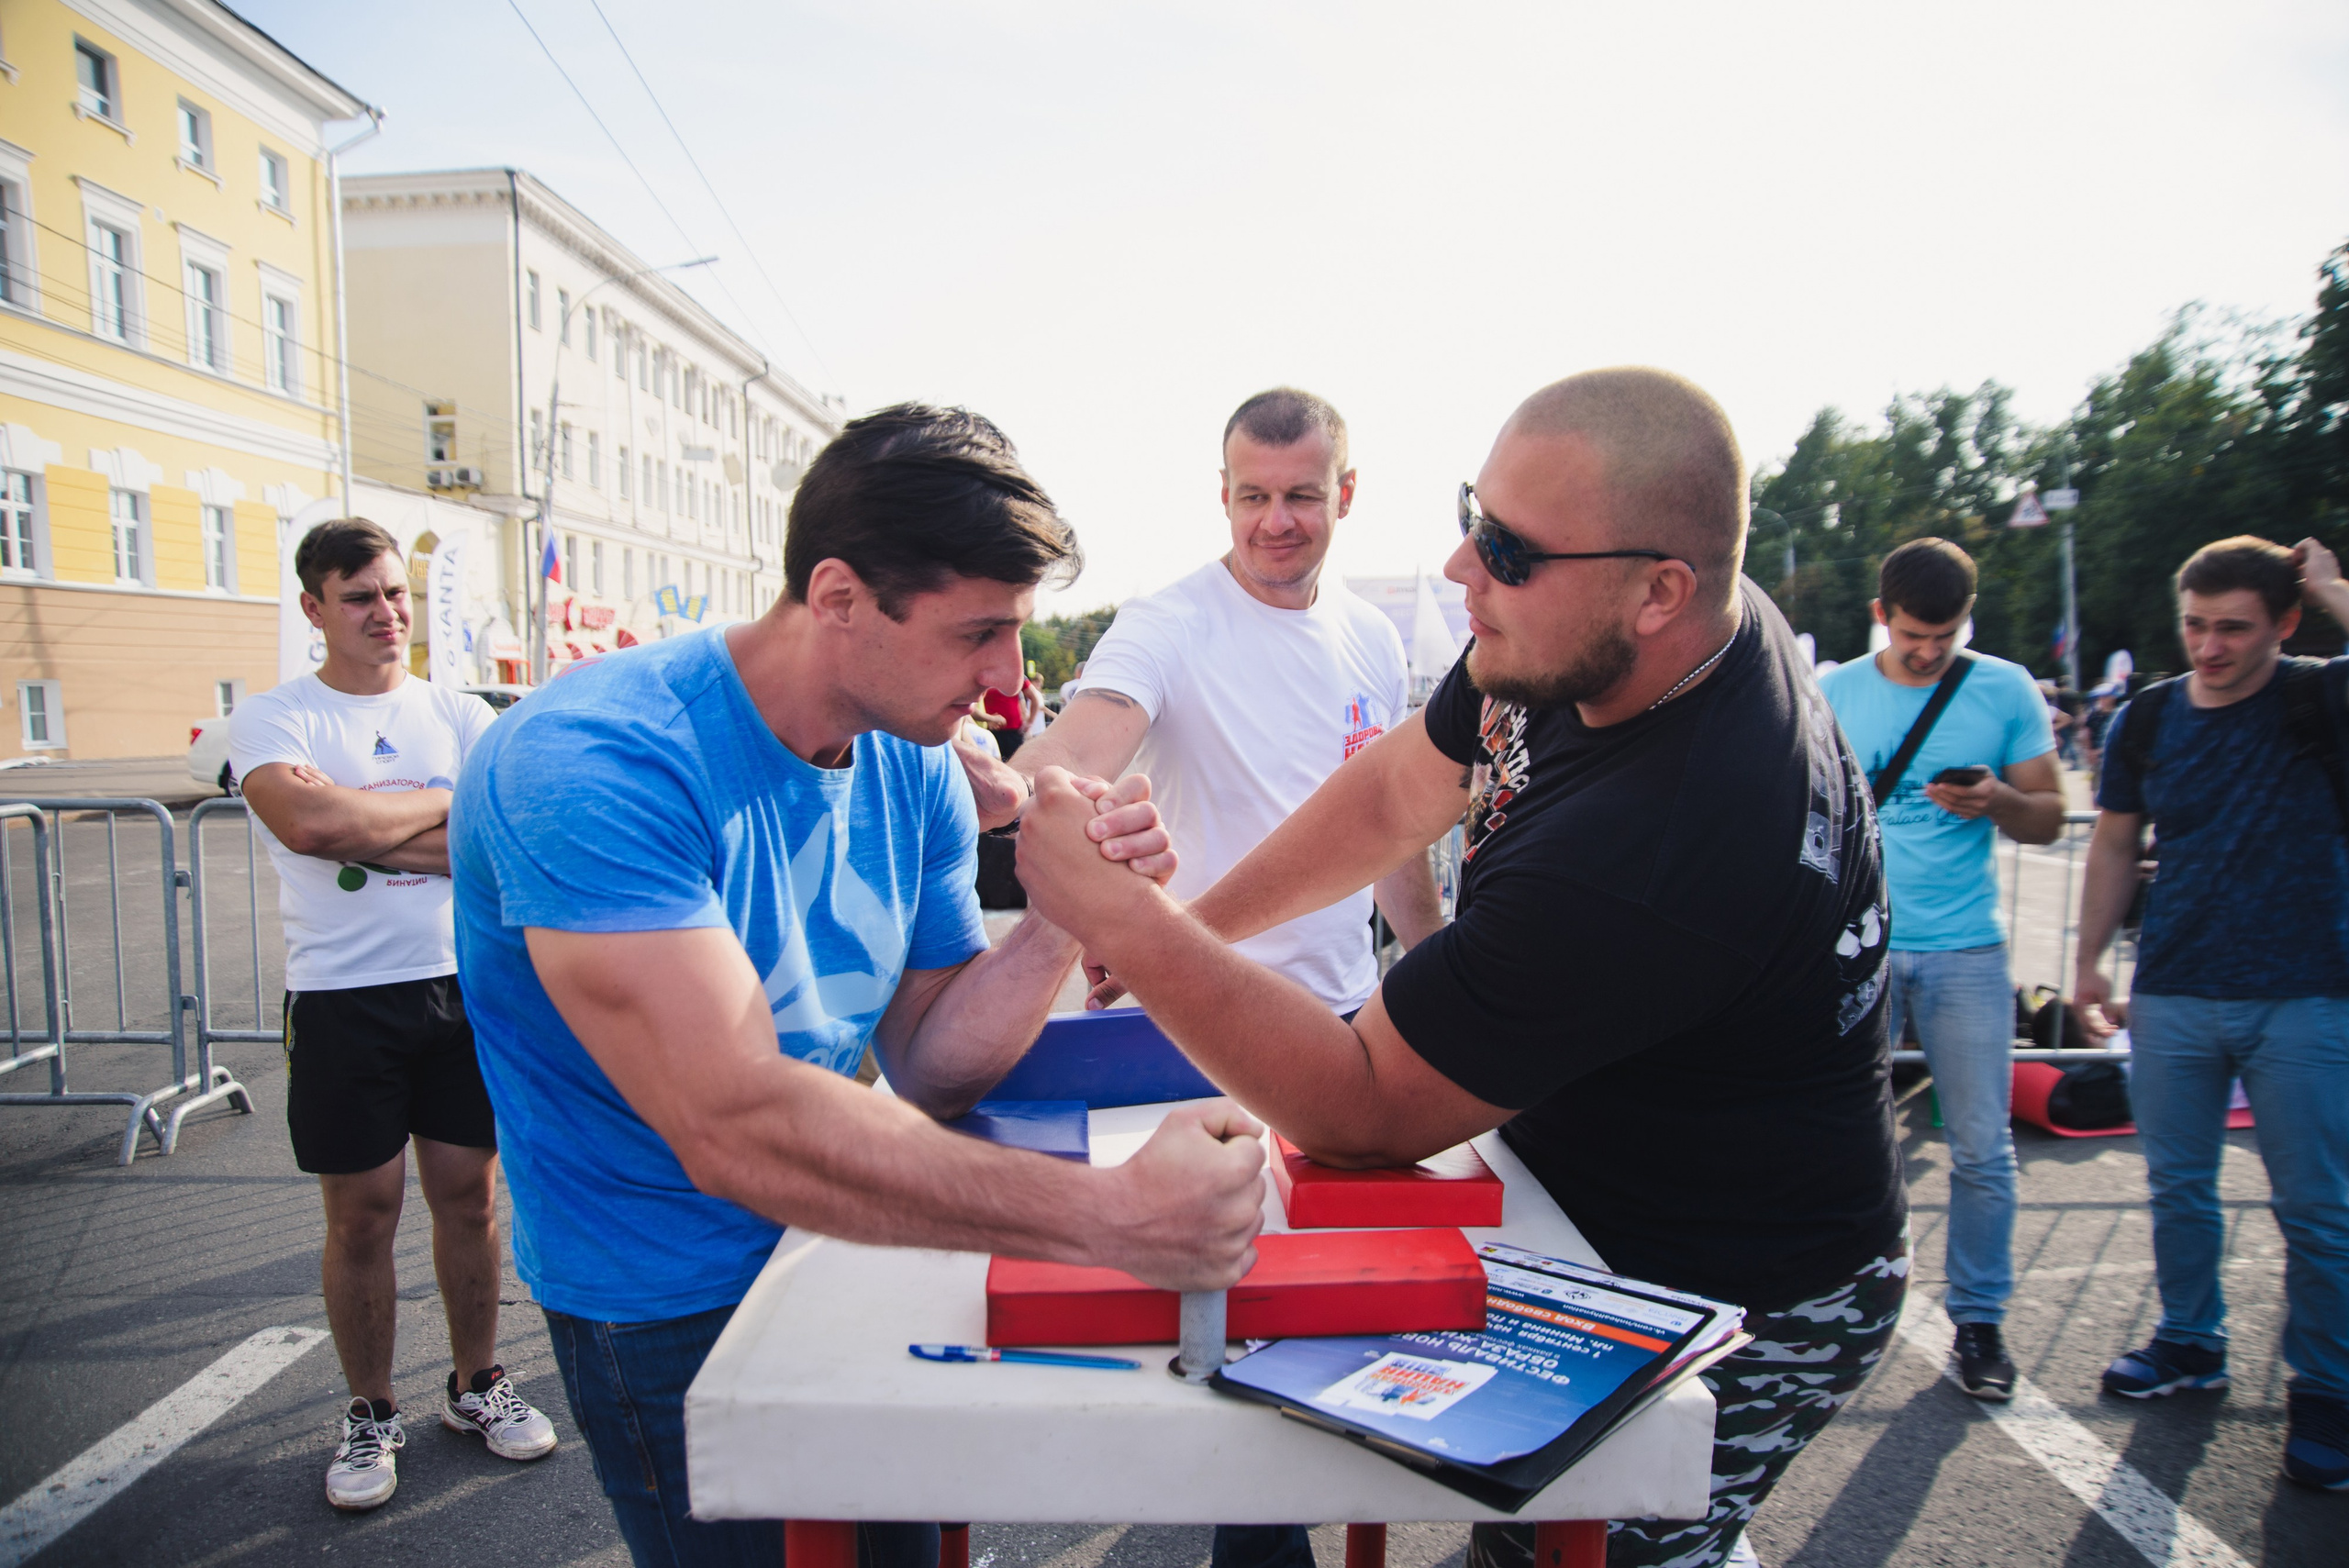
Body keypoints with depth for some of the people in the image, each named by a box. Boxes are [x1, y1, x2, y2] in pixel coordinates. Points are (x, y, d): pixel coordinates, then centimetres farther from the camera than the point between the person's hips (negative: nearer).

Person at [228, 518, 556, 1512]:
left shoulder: (459, 715, 7)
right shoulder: (273, 718, 0)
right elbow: (306, 822, -21)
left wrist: (362, 823, -14)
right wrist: (445, 804, -8)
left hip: (464, 987, 2)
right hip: (342, 1000, -2)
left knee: (469, 1195, 10)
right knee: (362, 1214, 7)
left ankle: (476, 1385, 29)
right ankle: (370, 1416, 26)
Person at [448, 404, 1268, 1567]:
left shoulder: (914, 770, -5)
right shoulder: (592, 764, -29)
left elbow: (930, 1070, -4)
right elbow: (731, 1125, -38)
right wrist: (1108, 1216, -41)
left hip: (839, 1240, 7)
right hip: (671, 1311, -6)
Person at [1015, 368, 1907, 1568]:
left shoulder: (1652, 851, -37)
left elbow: (1358, 1114, -27)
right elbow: (1397, 792, 4)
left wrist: (1125, 923, -28)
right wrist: (1184, 930, 2)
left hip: (1739, 1321, -8)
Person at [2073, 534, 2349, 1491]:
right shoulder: (2146, 721, 5)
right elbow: (2116, 844, 13)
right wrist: (2088, 962, 12)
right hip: (2173, 997, 3)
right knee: (2178, 1186, 13)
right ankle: (2191, 1344, 31)